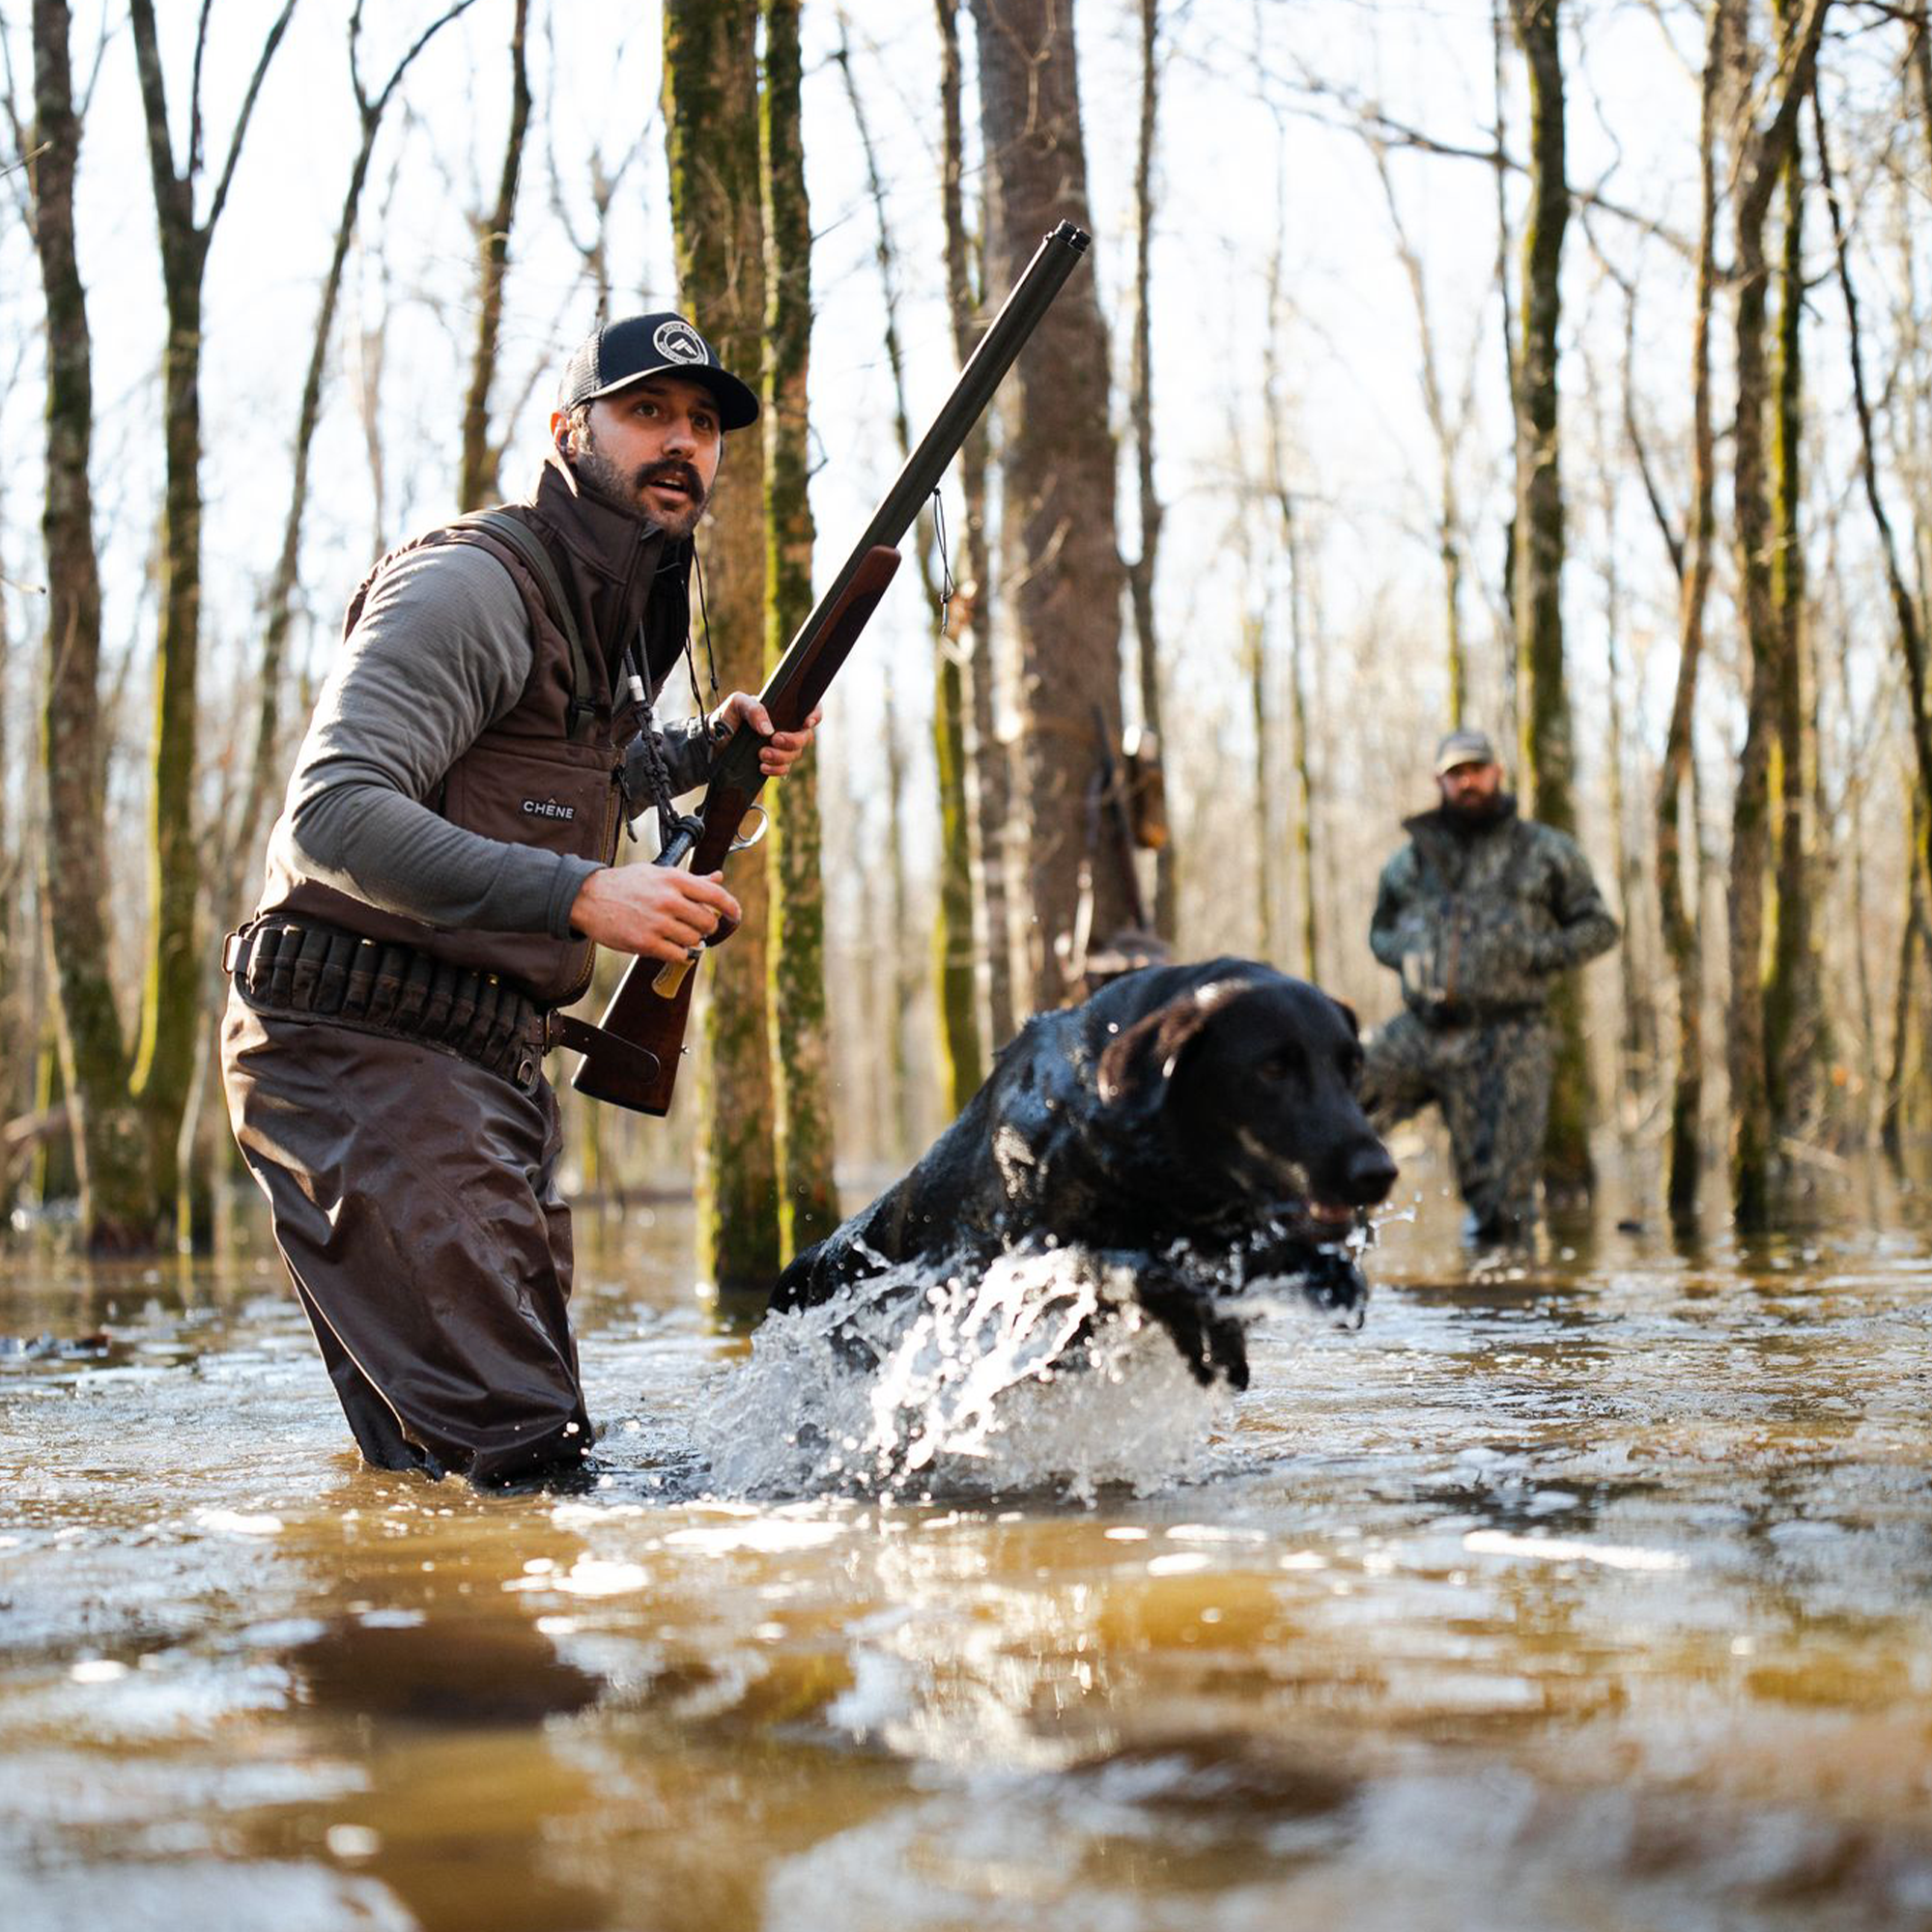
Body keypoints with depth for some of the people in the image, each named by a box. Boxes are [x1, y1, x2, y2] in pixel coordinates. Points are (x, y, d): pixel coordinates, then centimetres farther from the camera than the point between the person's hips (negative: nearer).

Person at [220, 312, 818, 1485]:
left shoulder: (618, 616, 17)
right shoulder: (470, 584, -12)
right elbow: (334, 814, -25)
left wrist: (711, 747, 19)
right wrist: (581, 894, -33)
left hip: (494, 1065, 10)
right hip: (359, 1048, -10)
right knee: (517, 1450, -19)